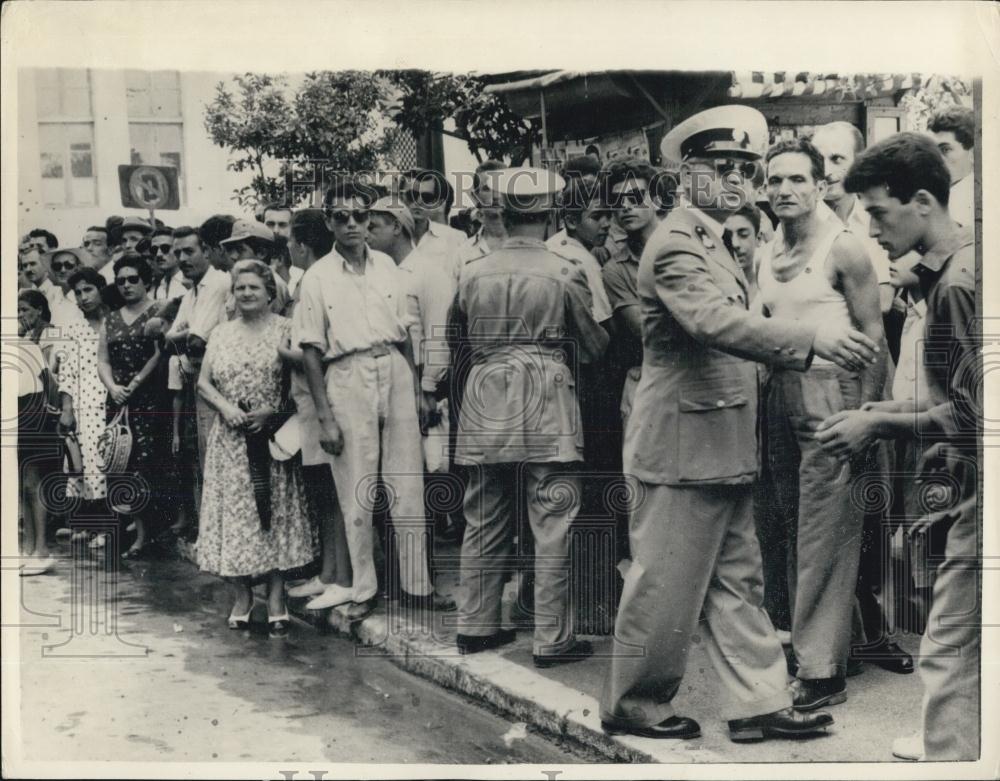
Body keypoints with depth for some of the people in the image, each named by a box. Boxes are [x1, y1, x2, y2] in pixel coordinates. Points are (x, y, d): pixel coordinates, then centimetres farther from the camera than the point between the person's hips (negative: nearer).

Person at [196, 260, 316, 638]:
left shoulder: (286, 330, 0)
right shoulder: (221, 334, 11)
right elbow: (203, 383, 10)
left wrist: (272, 410, -15)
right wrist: (225, 406, -8)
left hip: (273, 435, -3)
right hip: (230, 439, 3)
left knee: (275, 511, -2)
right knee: (234, 510, 3)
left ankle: (276, 599, 4)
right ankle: (241, 595, 14)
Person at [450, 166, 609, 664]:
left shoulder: (473, 273, 2)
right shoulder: (564, 274, -7)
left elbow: (457, 336, 17)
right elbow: (594, 345, 2)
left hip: (485, 405, 4)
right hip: (546, 403, -4)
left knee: (484, 522, 14)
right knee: (553, 524, 2)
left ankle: (475, 626, 24)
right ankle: (552, 639, 5)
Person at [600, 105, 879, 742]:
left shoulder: (714, 242, 17)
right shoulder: (675, 244, -15)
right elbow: (716, 323, -32)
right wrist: (812, 338, -39)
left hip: (723, 449, 10)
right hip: (684, 445, -10)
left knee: (736, 582, 14)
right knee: (668, 587, 2)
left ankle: (761, 705, 22)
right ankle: (634, 707, 17)